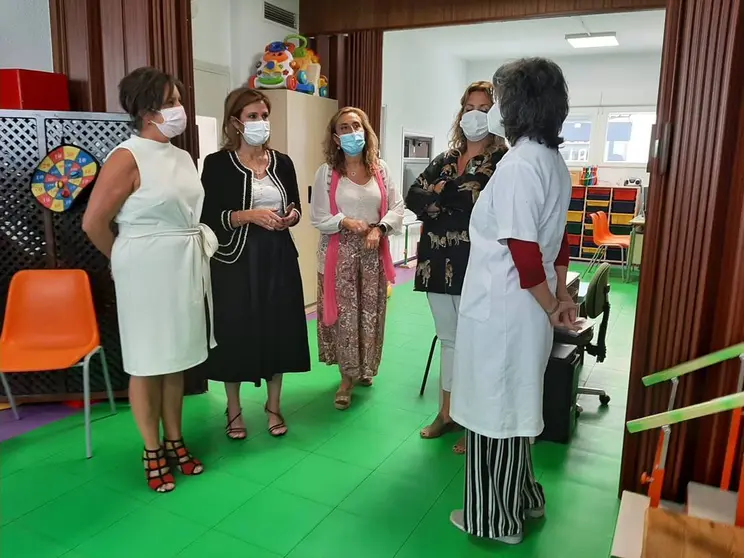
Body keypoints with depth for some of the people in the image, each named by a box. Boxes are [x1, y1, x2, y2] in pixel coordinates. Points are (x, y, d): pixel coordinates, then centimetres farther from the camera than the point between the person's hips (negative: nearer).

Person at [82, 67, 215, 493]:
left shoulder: (183, 157, 9)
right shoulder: (128, 158, -13)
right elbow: (94, 223, -11)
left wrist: (198, 249, 3)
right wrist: (126, 262, 1)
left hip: (186, 269, 7)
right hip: (148, 273, -7)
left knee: (177, 359, 15)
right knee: (147, 362, 6)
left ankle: (175, 441, 30)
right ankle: (152, 452, 22)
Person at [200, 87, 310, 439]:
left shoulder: (282, 162, 9)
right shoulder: (217, 163, -4)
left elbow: (295, 208, 15)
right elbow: (208, 218, -10)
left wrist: (292, 216, -7)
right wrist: (248, 215, -21)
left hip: (279, 257, 4)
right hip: (236, 260, -4)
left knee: (278, 329, 8)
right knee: (236, 332, 3)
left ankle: (273, 406, 26)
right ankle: (234, 411, 23)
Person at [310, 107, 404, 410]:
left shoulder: (380, 168, 3)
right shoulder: (326, 172, -3)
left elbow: (397, 208, 2)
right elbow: (318, 218, -5)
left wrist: (379, 228, -14)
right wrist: (345, 222, -20)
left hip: (373, 252, 2)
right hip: (340, 253, -2)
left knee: (371, 314, 10)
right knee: (344, 314, 1)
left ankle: (365, 369, 30)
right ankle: (347, 377, 17)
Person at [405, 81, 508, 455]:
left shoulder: (503, 159, -5)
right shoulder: (446, 158, 14)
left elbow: (482, 203, -19)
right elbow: (413, 197, 5)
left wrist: (440, 193, -7)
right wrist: (454, 208, -11)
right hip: (439, 261, 6)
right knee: (448, 340, 16)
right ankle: (447, 413, 30)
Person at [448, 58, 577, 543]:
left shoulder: (518, 165, -21)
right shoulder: (553, 160, 9)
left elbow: (525, 253, -22)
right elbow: (557, 238, 13)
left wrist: (551, 309, -9)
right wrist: (562, 295, 16)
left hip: (501, 310, -9)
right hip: (525, 309, 9)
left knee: (495, 410, 7)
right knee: (513, 406, 22)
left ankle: (496, 518, 26)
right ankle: (523, 499, 40)